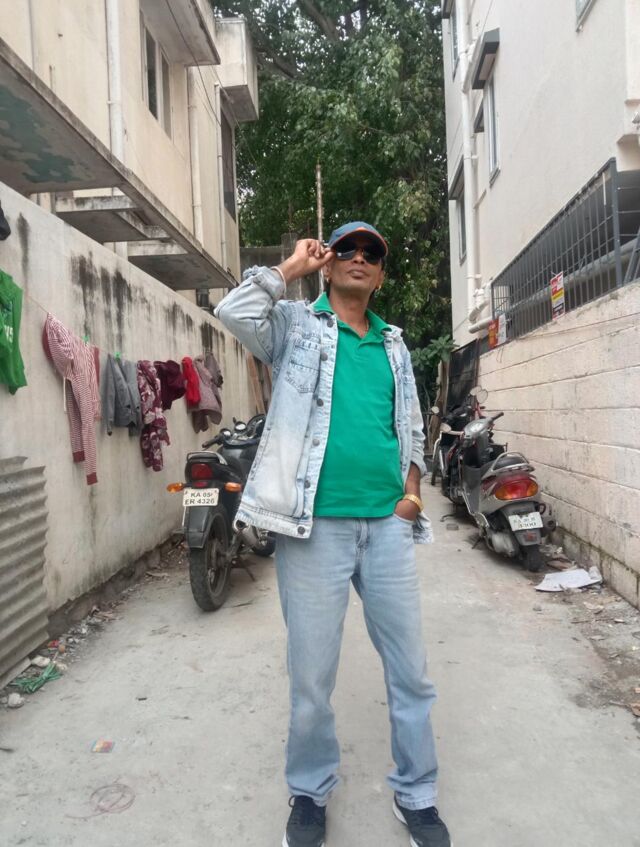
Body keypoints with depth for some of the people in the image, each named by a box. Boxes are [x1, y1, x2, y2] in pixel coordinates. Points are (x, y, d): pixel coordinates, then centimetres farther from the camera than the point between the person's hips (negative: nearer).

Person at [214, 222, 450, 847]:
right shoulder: (297, 324, 6)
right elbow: (234, 312, -14)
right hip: (315, 525, -4)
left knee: (411, 672, 11)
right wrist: (294, 265, -2)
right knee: (311, 678, 7)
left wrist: (412, 486, 7)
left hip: (388, 525, 4)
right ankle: (310, 794, 32)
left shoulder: (394, 345, 18)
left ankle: (416, 795, 32)